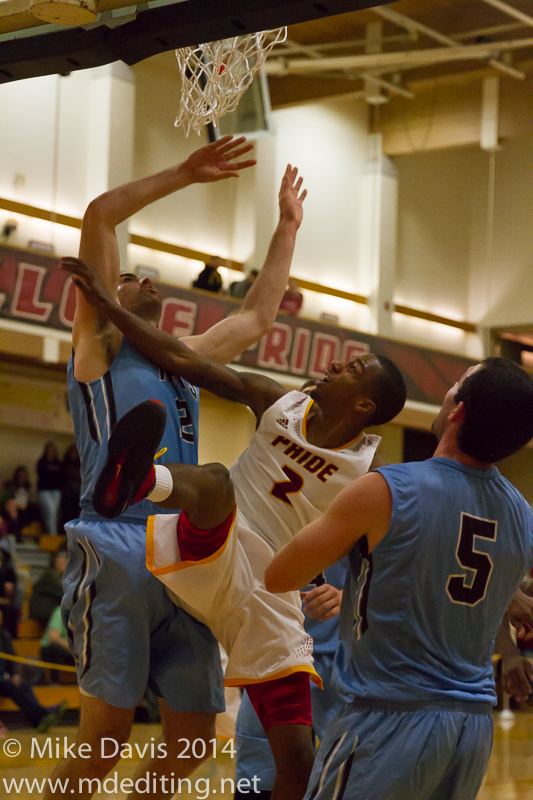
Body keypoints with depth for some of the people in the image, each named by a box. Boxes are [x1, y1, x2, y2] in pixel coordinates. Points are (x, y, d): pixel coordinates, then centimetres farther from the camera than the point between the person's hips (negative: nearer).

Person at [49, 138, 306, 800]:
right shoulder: (98, 343, 9)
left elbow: (256, 317, 37)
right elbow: (99, 217, -1)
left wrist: (287, 227, 40)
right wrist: (184, 175, 3)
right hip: (118, 551, -7)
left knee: (191, 739, 3)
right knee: (104, 738, -8)